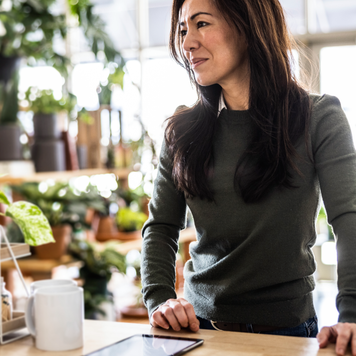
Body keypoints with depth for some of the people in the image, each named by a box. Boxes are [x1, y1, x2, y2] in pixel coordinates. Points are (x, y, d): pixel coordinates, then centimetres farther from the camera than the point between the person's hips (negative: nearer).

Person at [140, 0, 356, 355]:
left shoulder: (318, 118, -7)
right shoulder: (182, 130, 3)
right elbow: (160, 227, 4)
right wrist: (159, 299, -13)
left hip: (285, 327, -2)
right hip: (199, 322, 3)